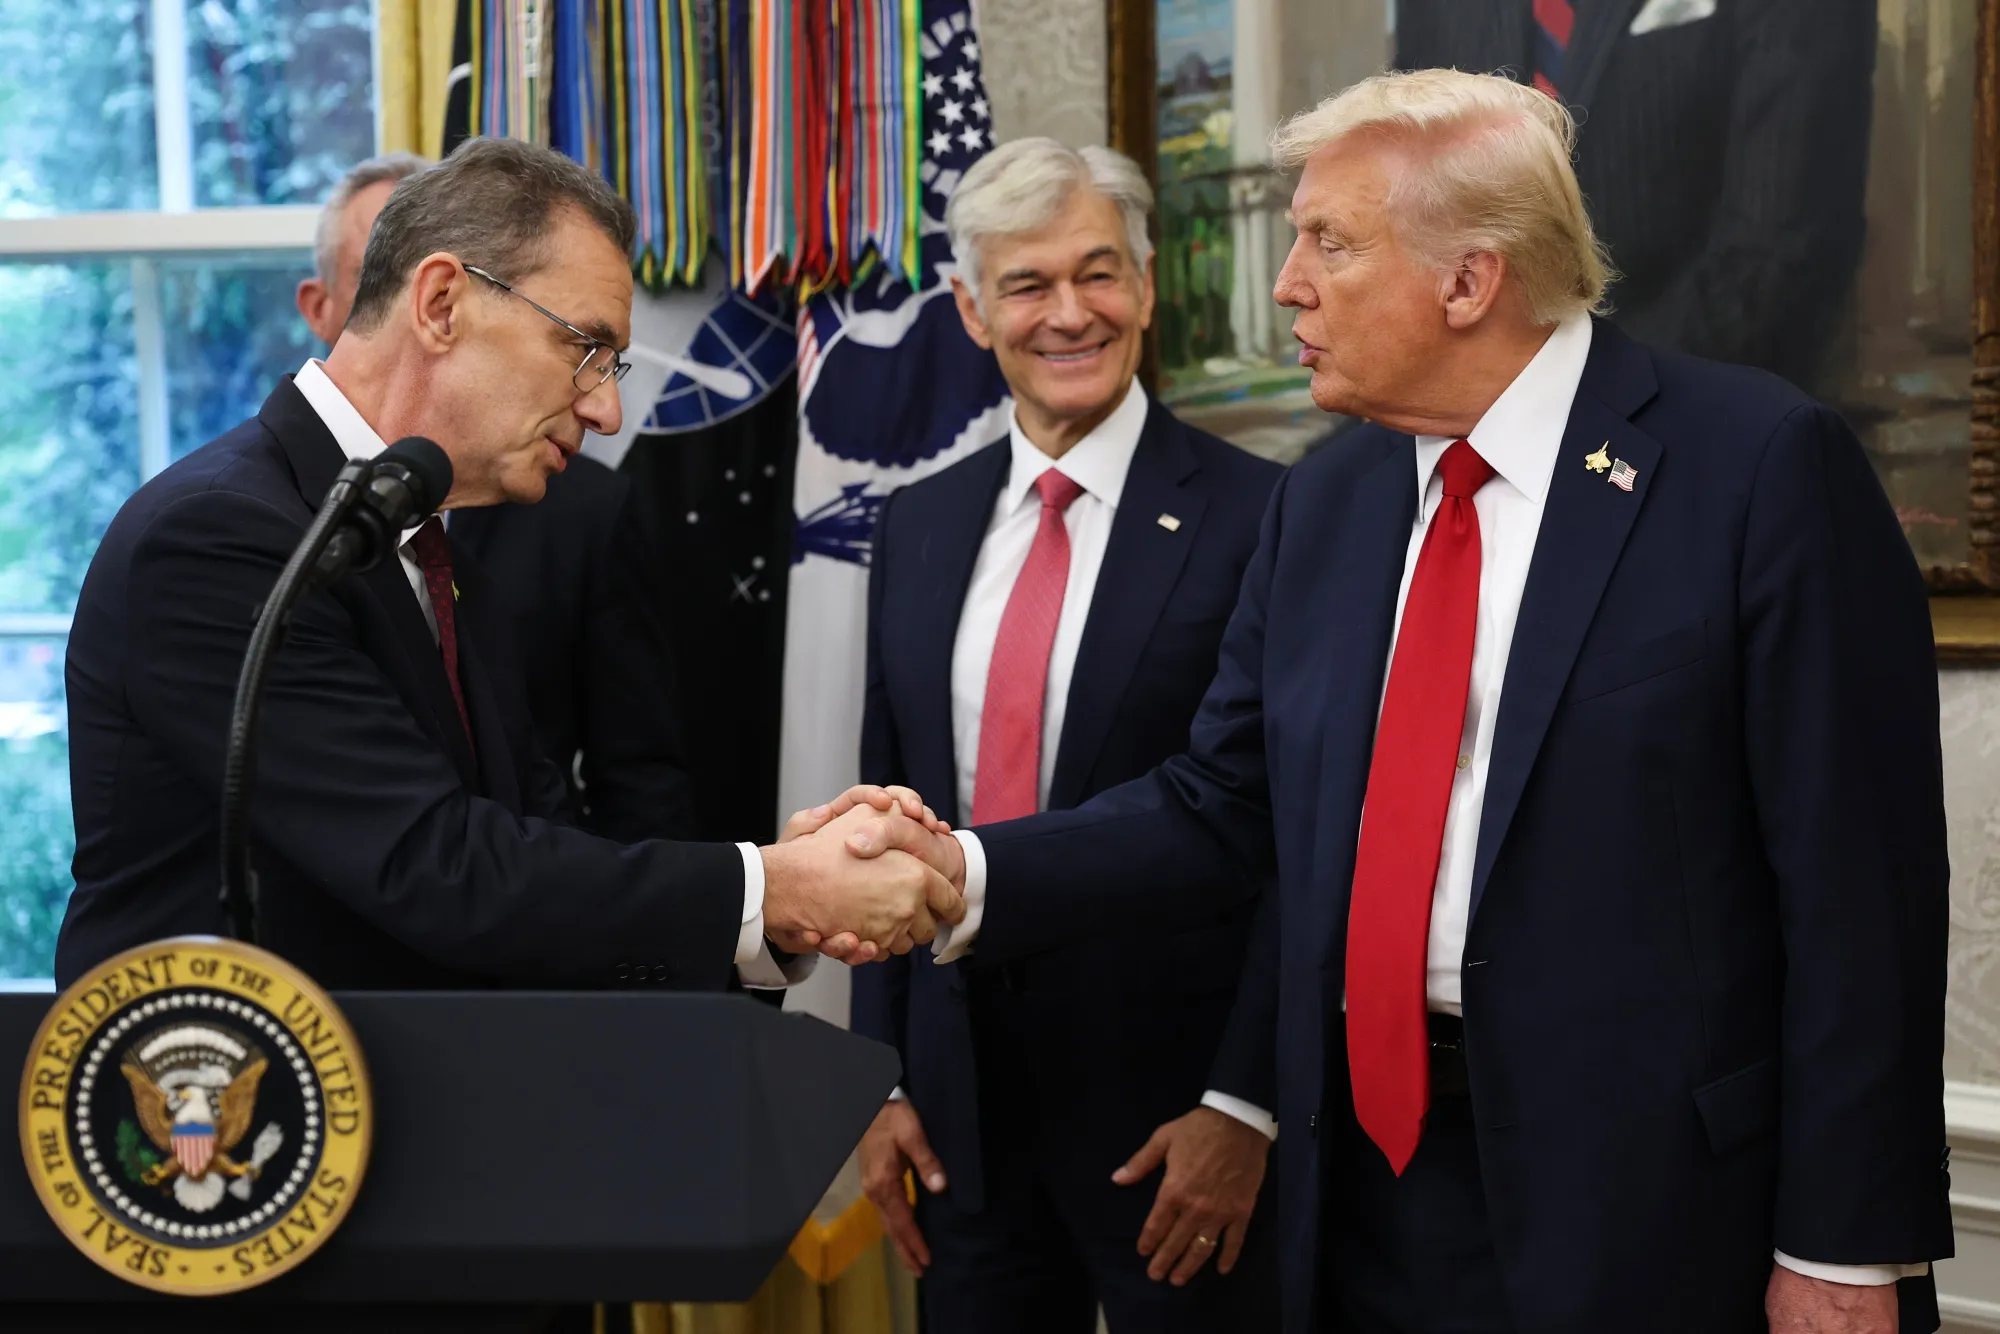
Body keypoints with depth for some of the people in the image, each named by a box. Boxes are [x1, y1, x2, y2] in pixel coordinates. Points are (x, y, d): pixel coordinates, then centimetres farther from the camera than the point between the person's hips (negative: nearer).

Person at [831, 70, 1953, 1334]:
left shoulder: (1763, 464, -11)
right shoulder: (1324, 503, 8)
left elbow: (1859, 875, -12)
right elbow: (1219, 810, 9)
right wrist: (968, 874, -5)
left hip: (1658, 1206, -5)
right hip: (1372, 1173, 6)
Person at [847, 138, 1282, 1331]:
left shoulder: (1259, 517, -10)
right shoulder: (920, 529, 8)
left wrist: (1243, 1103, -12)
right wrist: (885, 1075, 8)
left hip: (1173, 1097, -5)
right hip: (965, 1099, 5)